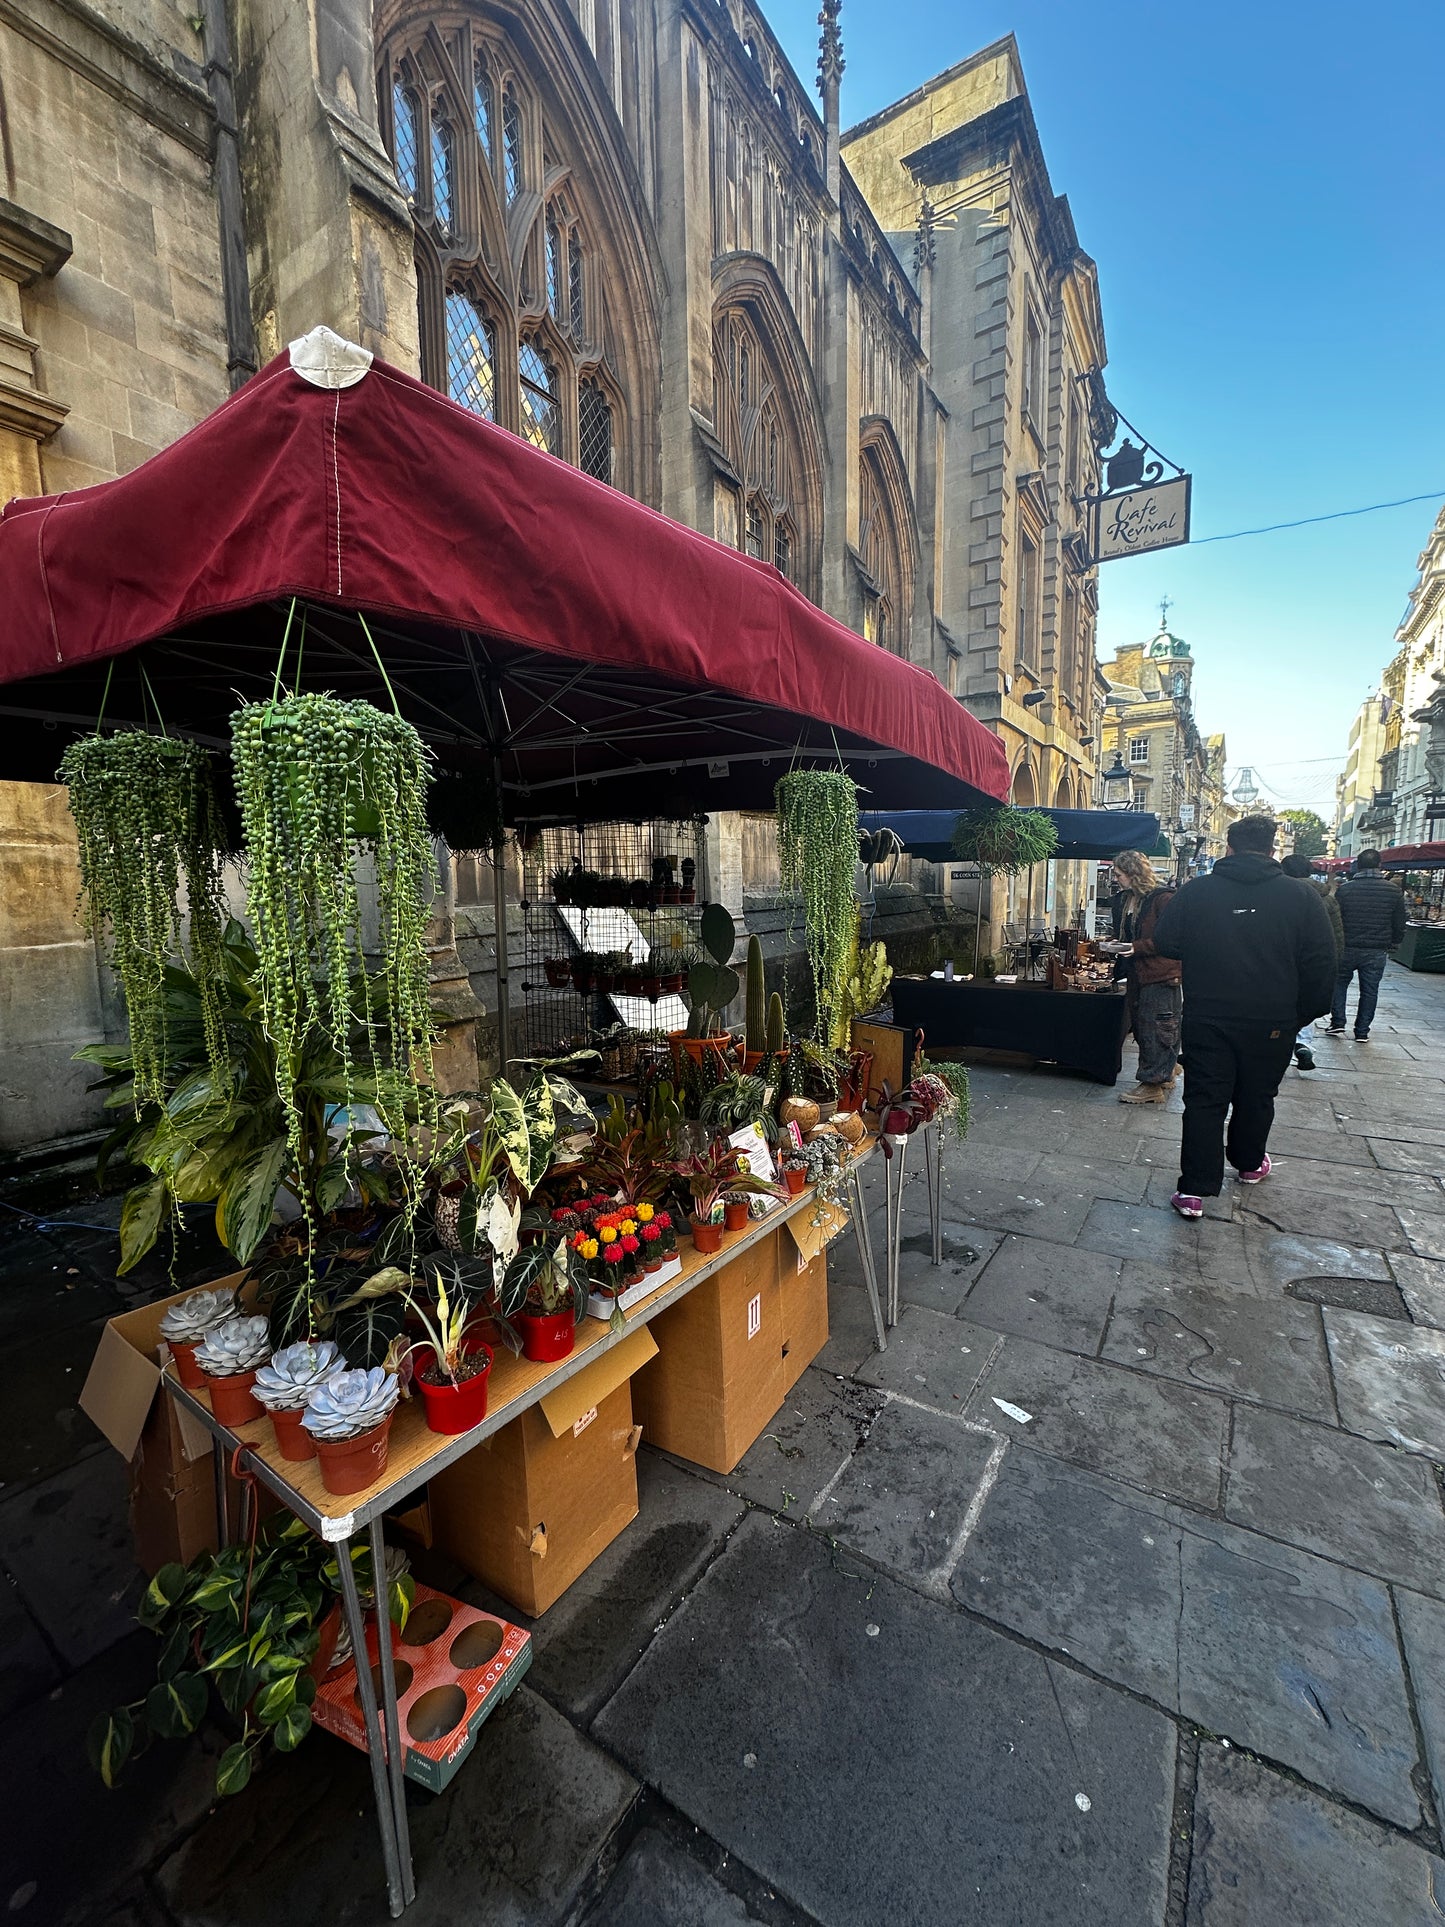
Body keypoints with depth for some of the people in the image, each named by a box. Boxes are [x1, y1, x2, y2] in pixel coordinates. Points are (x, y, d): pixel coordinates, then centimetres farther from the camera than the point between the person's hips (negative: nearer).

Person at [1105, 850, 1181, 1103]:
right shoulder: (1123, 901, 13)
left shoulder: (1163, 897, -12)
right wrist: (1117, 946, 5)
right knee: (1141, 1027, 13)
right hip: (1137, 975, 9)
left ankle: (1153, 1086, 0)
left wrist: (1137, 947, -20)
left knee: (1156, 1030, -5)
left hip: (1161, 975, -9)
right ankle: (1165, 1074, 26)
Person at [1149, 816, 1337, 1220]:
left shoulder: (1196, 890, -5)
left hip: (1206, 1018, -1)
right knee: (1256, 1097, 20)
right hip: (1271, 1024, 1)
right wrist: (1303, 1015, 6)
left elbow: (1163, 944, 0)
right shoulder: (1300, 895, -5)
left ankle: (1194, 1190, 2)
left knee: (1204, 1101, 4)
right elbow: (1321, 963, -3)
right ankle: (1249, 1164, 41)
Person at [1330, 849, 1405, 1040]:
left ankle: (1338, 1022, 9)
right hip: (1377, 951, 1)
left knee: (1339, 983, 17)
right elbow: (1400, 924, 3)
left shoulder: (1345, 888, -9)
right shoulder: (1393, 890, -4)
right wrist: (1394, 942, 19)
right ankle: (1362, 1031, 13)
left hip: (1348, 947, -1)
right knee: (1369, 990, 9)